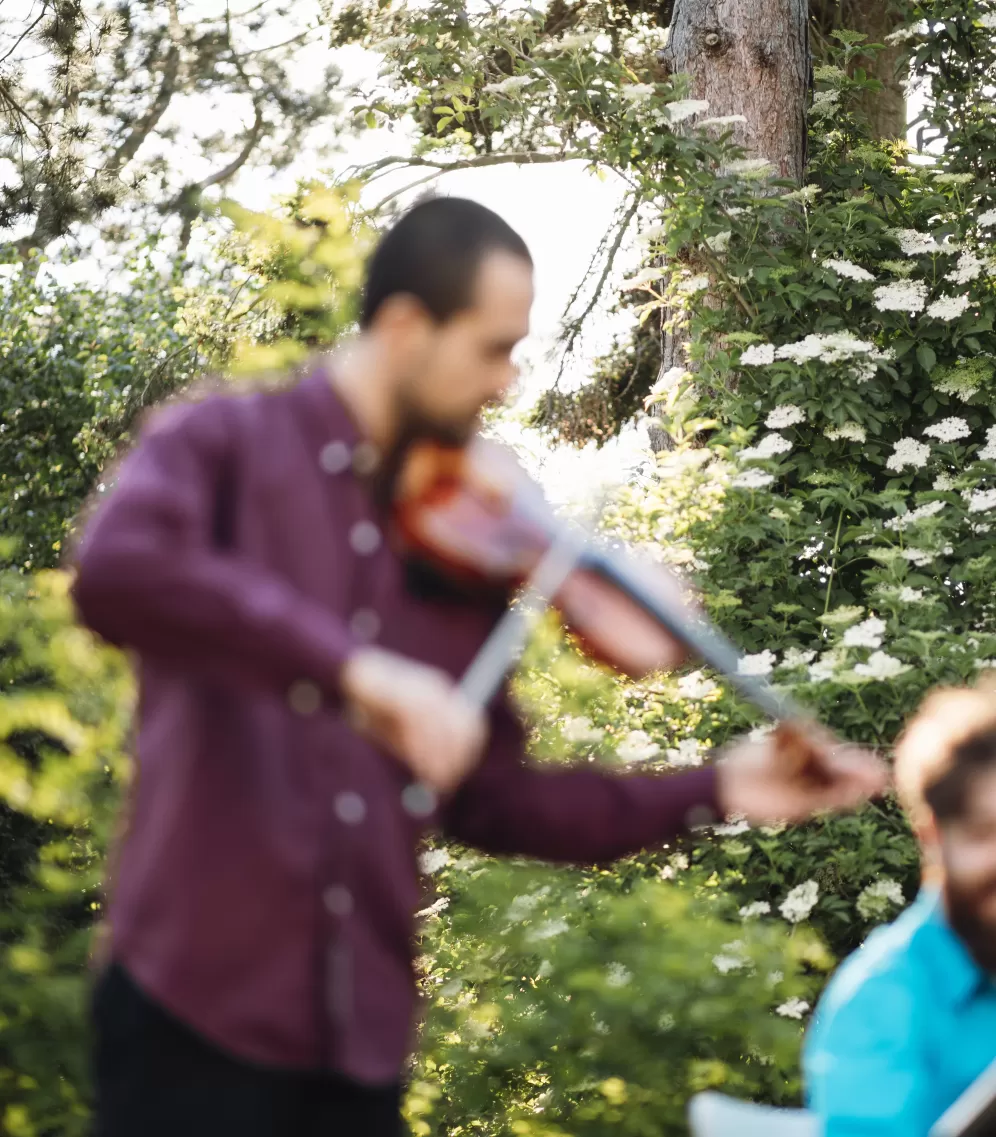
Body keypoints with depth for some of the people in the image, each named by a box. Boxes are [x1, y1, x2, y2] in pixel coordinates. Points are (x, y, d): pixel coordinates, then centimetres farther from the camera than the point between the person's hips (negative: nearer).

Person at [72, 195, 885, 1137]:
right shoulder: (221, 447, -3)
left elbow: (483, 800, 15)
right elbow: (115, 572, -25)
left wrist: (713, 793, 8)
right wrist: (351, 667, -32)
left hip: (360, 1043, 5)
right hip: (193, 1021, -5)